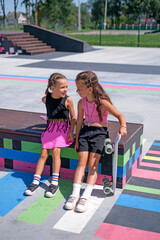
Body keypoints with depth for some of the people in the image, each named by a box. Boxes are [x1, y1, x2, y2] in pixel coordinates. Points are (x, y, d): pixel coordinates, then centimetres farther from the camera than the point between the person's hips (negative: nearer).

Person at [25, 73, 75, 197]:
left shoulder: (68, 100, -8)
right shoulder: (45, 99, 0)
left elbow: (73, 117, 0)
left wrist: (71, 131, -10)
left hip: (63, 128, -3)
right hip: (50, 127, 3)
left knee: (56, 151, -19)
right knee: (44, 154, -4)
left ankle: (55, 182, -13)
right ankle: (36, 181, 0)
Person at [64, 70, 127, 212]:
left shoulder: (102, 102, -10)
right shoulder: (82, 103, 5)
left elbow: (120, 115, -6)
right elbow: (79, 121, 13)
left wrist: (123, 127, -26)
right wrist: (77, 139, 8)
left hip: (99, 132, -4)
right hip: (85, 131, 4)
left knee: (93, 163, -14)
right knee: (82, 161, -10)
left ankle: (85, 197, -19)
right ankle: (75, 194, -14)